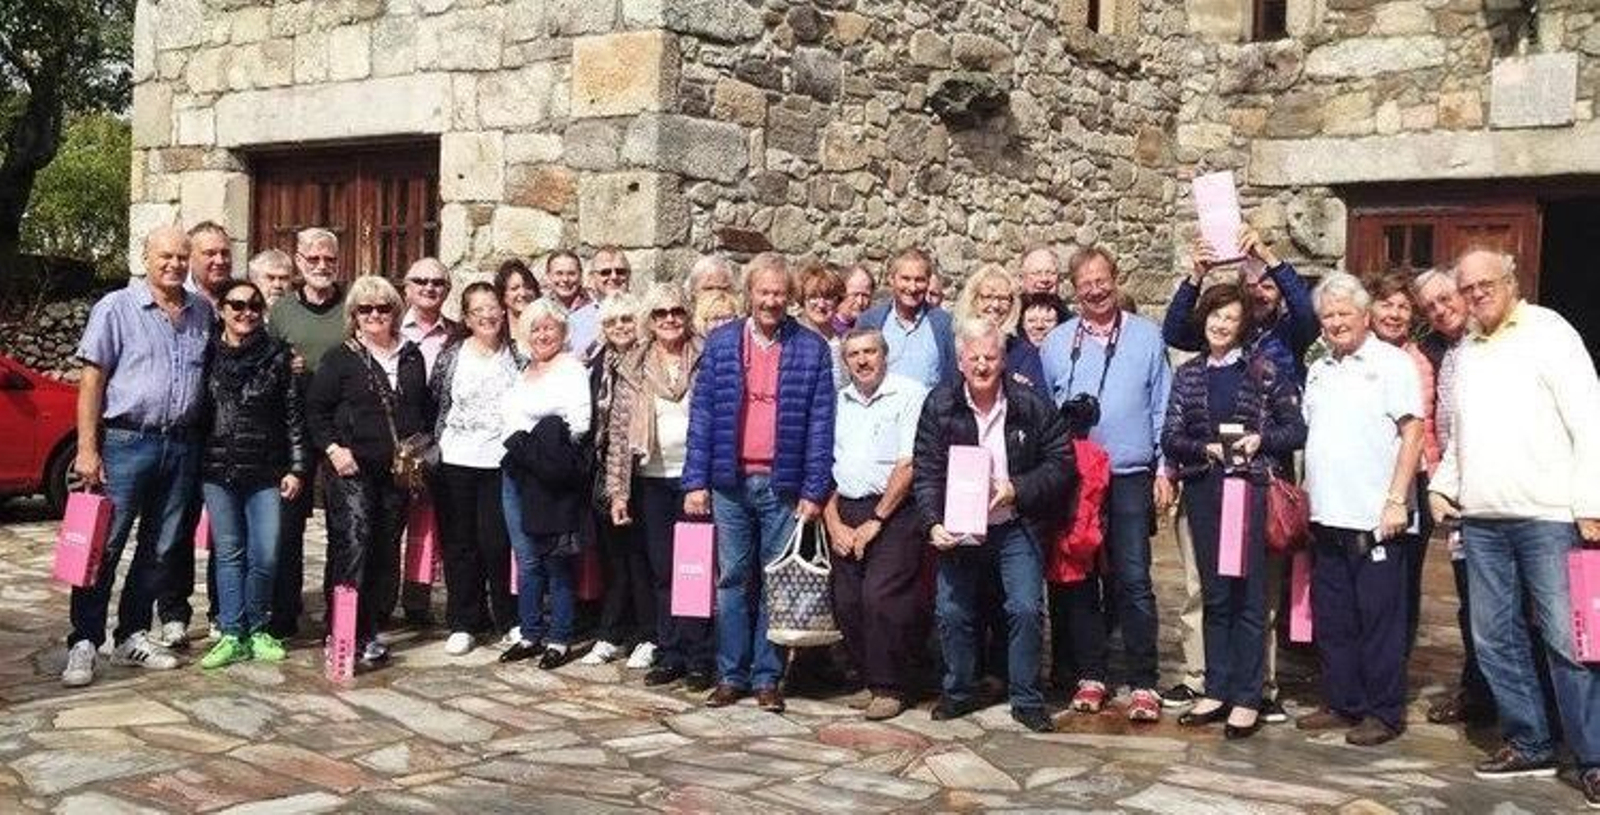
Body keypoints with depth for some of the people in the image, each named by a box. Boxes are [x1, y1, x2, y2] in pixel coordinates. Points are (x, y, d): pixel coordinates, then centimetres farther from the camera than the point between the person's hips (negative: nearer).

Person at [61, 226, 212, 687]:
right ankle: (83, 643, 4)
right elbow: (92, 379, -5)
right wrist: (87, 449, -11)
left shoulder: (203, 313, 10)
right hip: (126, 442, -4)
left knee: (160, 549, 10)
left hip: (181, 446, 5)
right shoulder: (116, 308, -2)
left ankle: (131, 637, 22)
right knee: (105, 546, -3)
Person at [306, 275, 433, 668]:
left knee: (386, 552, 8)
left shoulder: (412, 357, 13)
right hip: (353, 470, -4)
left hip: (399, 471, 5)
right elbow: (315, 409, 0)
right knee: (352, 548, -13)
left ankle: (371, 631, 17)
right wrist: (333, 448, -12)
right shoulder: (341, 358, 1)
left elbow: (426, 408, 21)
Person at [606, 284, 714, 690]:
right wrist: (617, 489, 0)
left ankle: (699, 660, 7)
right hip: (651, 480, 2)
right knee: (662, 572, 8)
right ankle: (669, 655, 17)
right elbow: (618, 431, 5)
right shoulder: (632, 368, 6)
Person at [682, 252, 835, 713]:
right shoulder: (721, 343, 6)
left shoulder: (811, 349, 3)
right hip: (730, 482, 1)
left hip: (784, 485, -1)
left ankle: (767, 678, 14)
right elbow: (701, 414, 4)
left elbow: (820, 424, 0)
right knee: (733, 580, 7)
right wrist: (696, 482, -2)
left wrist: (814, 490, -6)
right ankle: (731, 675, 16)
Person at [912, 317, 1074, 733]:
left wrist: (1018, 489, -16)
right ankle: (958, 692, 24)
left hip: (1015, 526, -1)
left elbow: (1062, 464, -2)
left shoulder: (1031, 406, -6)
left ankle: (1027, 699, 8)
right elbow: (926, 472, -5)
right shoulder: (939, 405, -4)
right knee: (951, 612, 3)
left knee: (1026, 609, -9)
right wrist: (934, 524, -17)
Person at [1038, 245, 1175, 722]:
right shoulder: (1056, 343, 8)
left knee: (1133, 581, -5)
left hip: (1130, 477, -2)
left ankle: (1142, 684, 2)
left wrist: (1164, 470, 0)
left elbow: (1162, 409, 5)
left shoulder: (1146, 337, 4)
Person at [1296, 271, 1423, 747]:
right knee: (1332, 619, 11)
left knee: (1380, 619, 0)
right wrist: (1306, 501, 13)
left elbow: (1412, 434, -9)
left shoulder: (1392, 363, -3)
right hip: (1327, 518, 7)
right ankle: (1342, 703, 22)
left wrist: (1397, 500, -15)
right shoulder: (1318, 371, 17)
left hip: (1374, 519, -7)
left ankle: (1384, 712, 8)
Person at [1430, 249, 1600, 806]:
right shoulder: (1464, 352, 17)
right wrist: (1442, 484, 10)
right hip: (1480, 519, 6)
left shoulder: (1548, 333, -1)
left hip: (1548, 515, -6)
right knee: (1495, 637, 9)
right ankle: (1529, 745, 20)